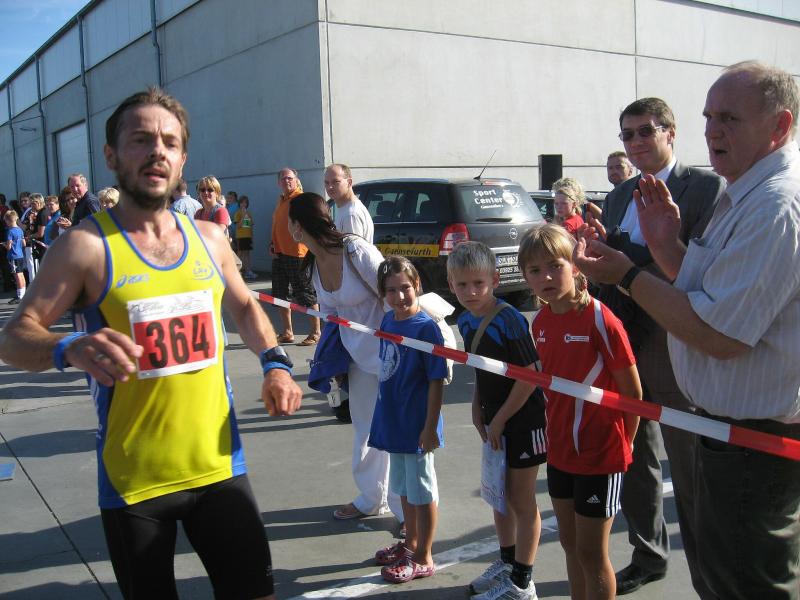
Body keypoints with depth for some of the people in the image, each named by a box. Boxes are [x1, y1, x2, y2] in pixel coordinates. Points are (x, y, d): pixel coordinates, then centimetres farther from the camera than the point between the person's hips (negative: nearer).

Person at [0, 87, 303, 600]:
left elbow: (245, 308, 20)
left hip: (220, 465, 4)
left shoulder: (210, 239, 4)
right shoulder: (86, 245, -10)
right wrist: (69, 349, -33)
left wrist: (275, 363, 3)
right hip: (134, 479, -3)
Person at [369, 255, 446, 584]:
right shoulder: (388, 320, 2)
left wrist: (430, 427, -19)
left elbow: (437, 380, -18)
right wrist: (385, 415, 16)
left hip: (417, 426, -7)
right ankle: (411, 542, 41)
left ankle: (423, 558, 23)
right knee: (403, 487, 22)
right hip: (393, 422, 8)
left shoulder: (426, 327, -19)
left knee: (422, 491, 8)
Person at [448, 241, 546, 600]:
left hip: (522, 420, -8)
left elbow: (530, 376, -22)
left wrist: (500, 419, -15)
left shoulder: (509, 320, -23)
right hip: (494, 421, 8)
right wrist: (478, 410, 5)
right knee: (499, 495, 20)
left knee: (522, 500, 5)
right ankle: (506, 563, 39)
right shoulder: (466, 321, 1)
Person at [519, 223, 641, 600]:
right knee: (570, 544, 19)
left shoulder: (600, 321, -20)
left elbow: (633, 392, -13)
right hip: (560, 449, 7)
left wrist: (622, 443, -2)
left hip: (600, 453, -7)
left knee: (591, 553, 5)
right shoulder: (541, 322, 1)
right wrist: (555, 429, 9)